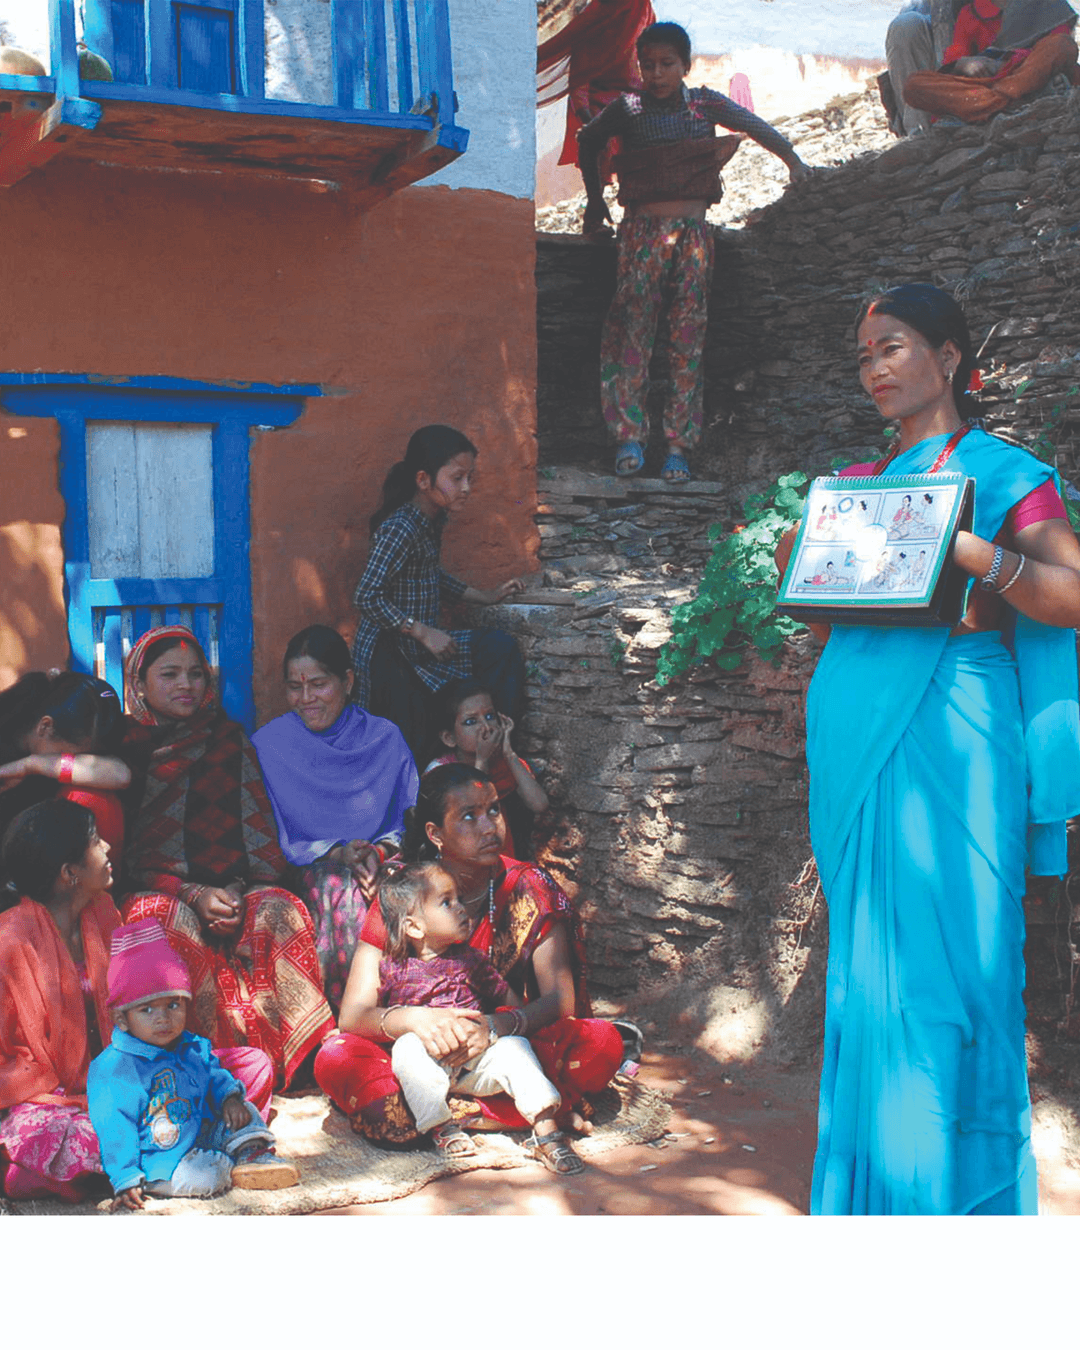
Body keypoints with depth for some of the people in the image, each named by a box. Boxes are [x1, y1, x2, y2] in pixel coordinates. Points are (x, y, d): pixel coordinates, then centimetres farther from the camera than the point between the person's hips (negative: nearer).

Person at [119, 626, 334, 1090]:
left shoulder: (229, 742, 17)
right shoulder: (125, 748, 8)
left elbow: (259, 833, 11)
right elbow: (128, 849, 0)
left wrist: (234, 888, -10)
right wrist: (194, 894, -16)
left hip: (232, 885, 2)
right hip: (158, 889, -2)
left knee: (280, 910, -29)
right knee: (172, 920, -37)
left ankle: (307, 1059, -34)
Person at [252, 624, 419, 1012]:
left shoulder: (385, 739, 7)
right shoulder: (267, 745, 2)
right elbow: (270, 841, 0)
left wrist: (380, 851, -15)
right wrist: (336, 854, -15)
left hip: (381, 867, 1)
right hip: (305, 875, -1)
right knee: (338, 890, -35)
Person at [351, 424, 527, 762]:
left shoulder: (433, 518, 6)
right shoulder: (400, 528, -23)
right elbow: (368, 597, -28)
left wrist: (484, 596, 19)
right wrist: (425, 633, -24)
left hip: (419, 645, 9)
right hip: (391, 657, -9)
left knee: (500, 648, 3)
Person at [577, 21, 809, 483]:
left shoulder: (705, 105, 4)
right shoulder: (627, 110, 2)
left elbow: (755, 127, 17)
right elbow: (587, 141, 19)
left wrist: (793, 160, 11)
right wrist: (595, 198, 19)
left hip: (693, 233, 1)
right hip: (642, 232, -1)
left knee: (688, 337, -2)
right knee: (633, 329, -9)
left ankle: (678, 445, 1)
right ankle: (629, 436, -4)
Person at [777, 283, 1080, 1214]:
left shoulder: (1002, 471, 2)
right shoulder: (855, 486, 20)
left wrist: (968, 552, -22)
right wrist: (798, 573, 5)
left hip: (946, 733, -6)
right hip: (857, 741, 6)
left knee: (948, 953, -6)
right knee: (864, 956, 8)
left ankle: (961, 1191, 4)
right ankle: (874, 1183, 18)